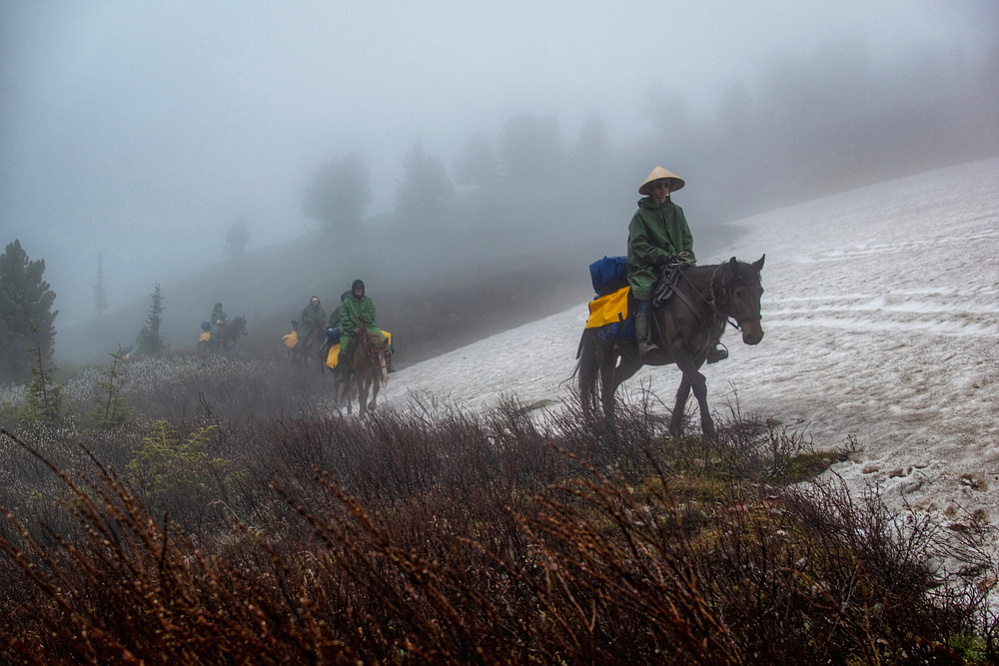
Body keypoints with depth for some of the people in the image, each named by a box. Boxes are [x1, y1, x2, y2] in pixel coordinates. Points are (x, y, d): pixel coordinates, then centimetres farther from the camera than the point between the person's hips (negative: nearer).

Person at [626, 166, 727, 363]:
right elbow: (639, 245, -9)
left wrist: (686, 254, -5)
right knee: (644, 290, -33)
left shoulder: (676, 211, 14)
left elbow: (687, 238, 16)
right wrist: (665, 256, -17)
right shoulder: (641, 215, -1)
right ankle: (644, 341, -42)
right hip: (648, 267, -4)